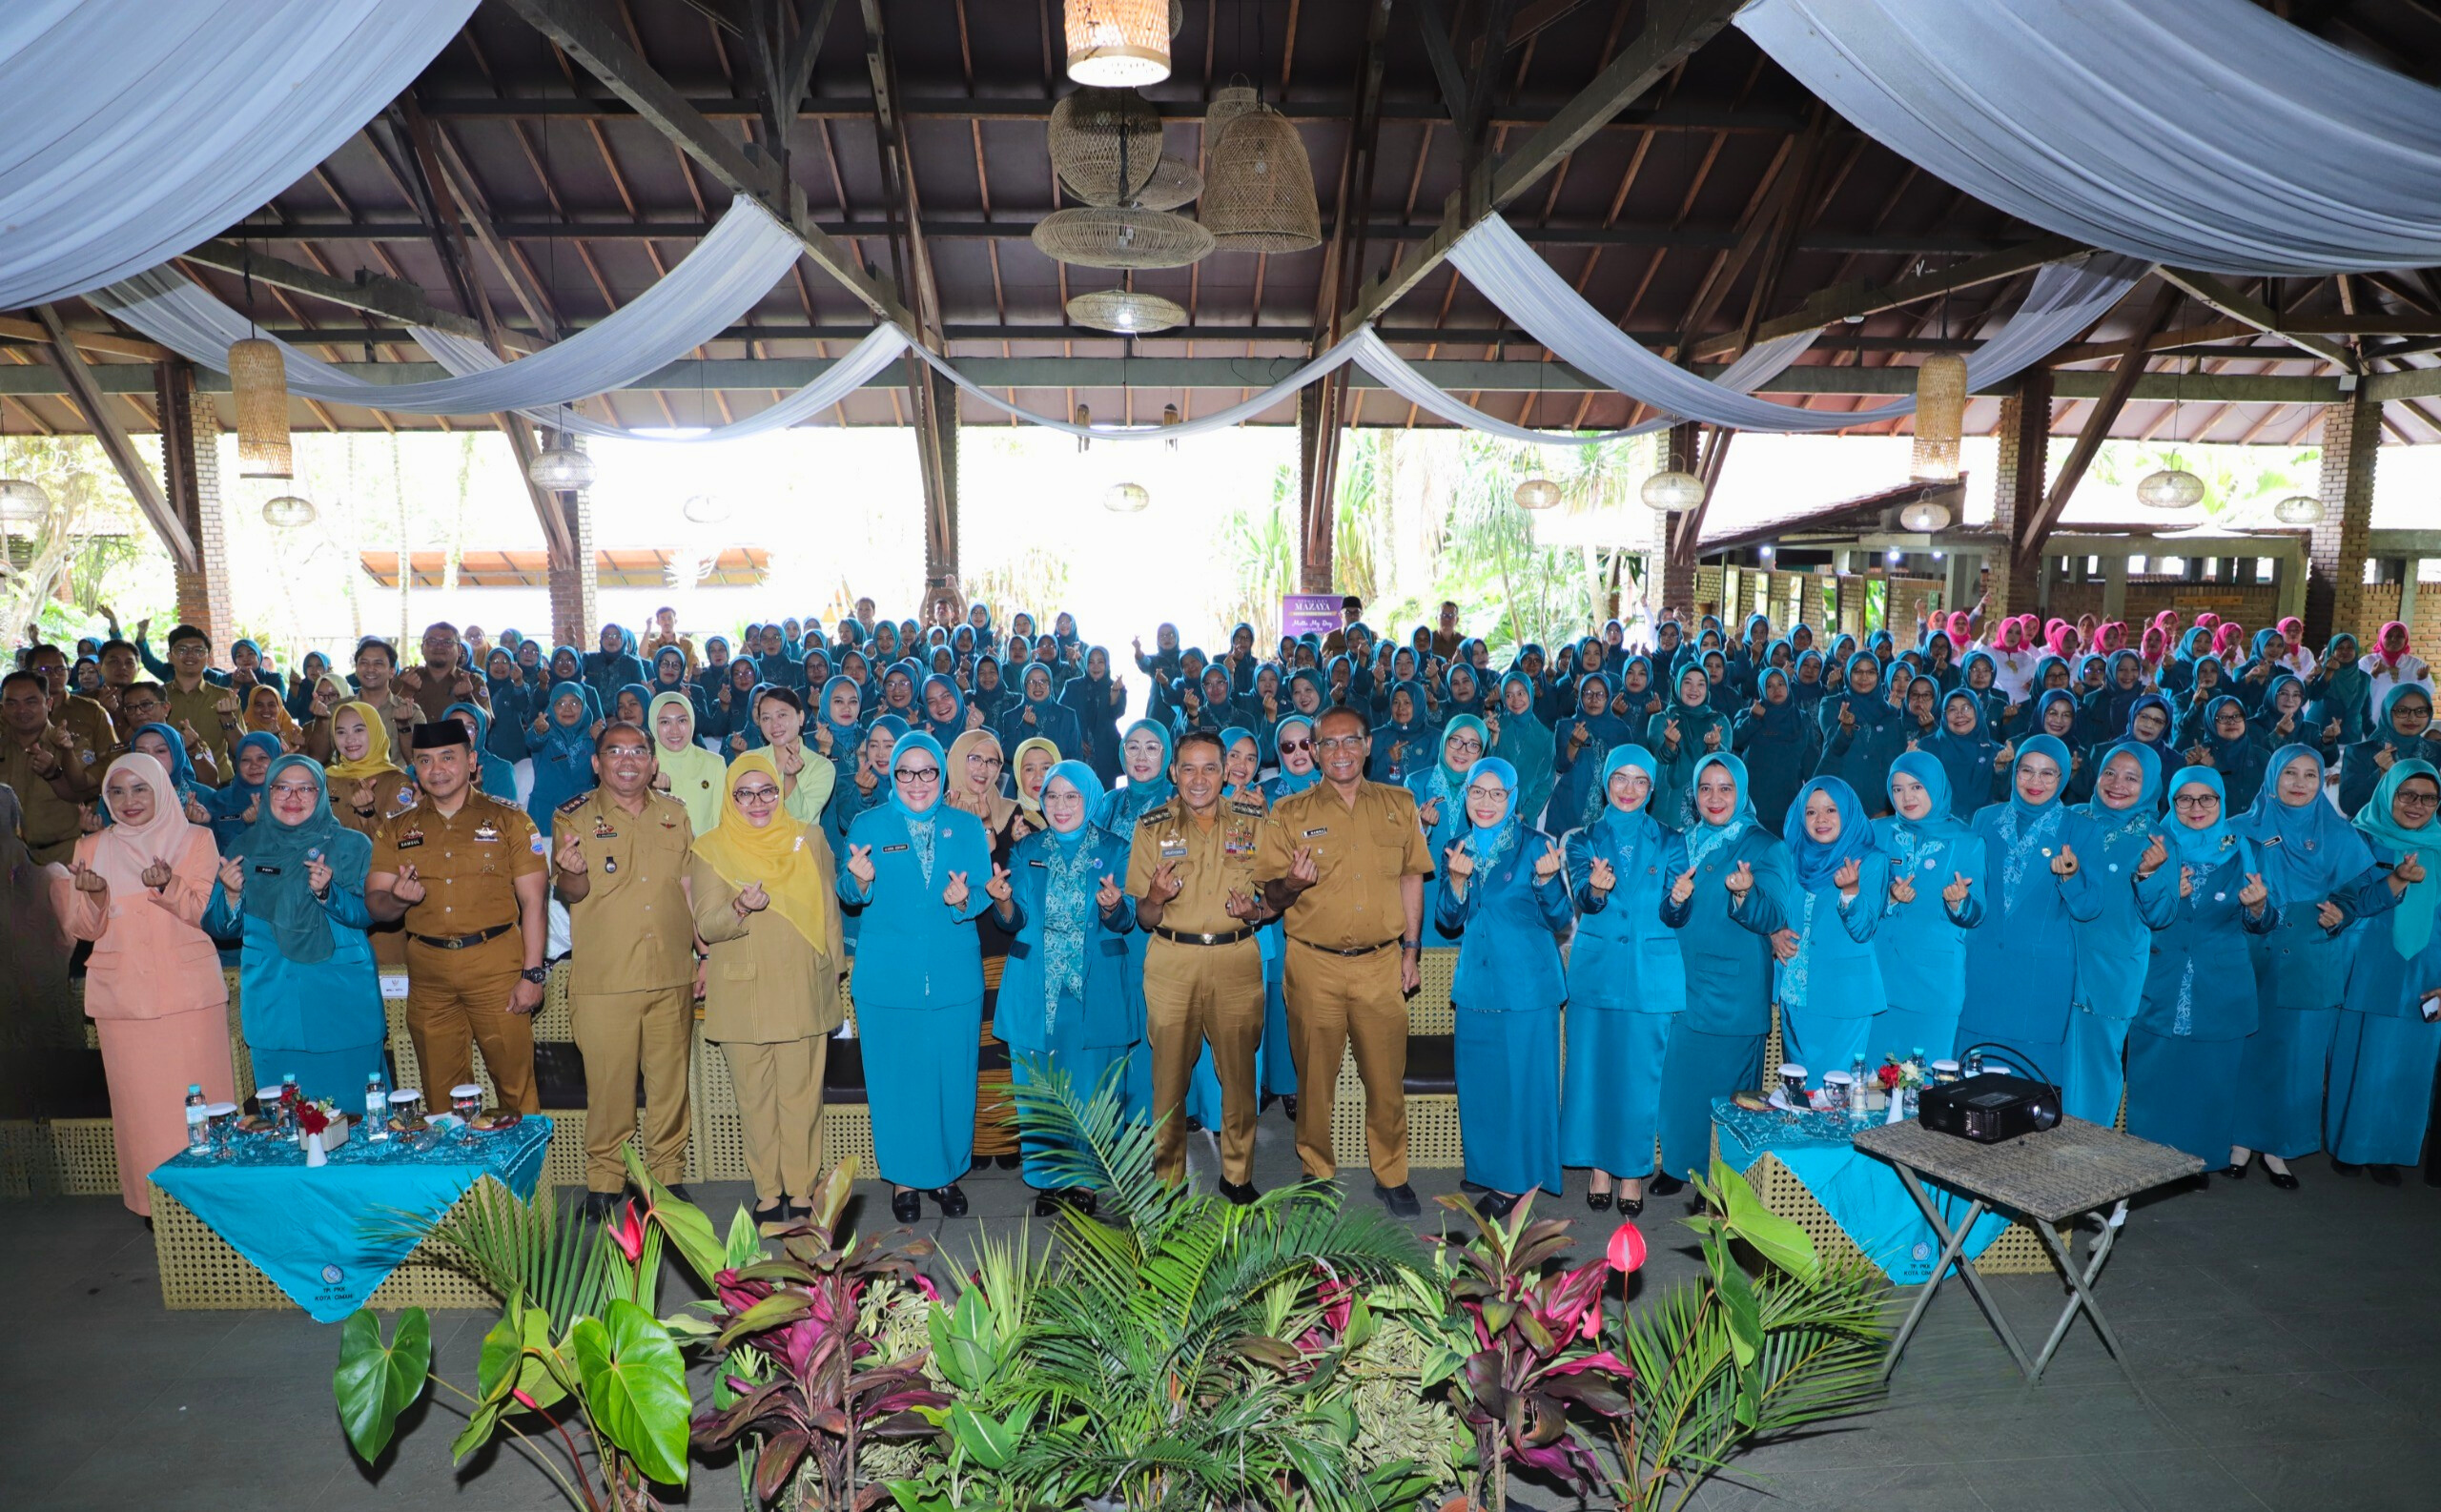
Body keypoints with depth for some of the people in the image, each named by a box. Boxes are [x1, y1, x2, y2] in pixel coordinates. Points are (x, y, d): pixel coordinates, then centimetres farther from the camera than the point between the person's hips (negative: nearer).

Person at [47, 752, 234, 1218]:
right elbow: (85, 929, 6)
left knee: (199, 1093, -1)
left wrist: (168, 886, -23)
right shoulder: (92, 849, 10)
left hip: (189, 991, -2)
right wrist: (94, 895, -15)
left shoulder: (196, 840, 5)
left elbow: (204, 911, -4)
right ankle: (154, 1201, 12)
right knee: (140, 1097, 2)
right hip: (123, 996, 2)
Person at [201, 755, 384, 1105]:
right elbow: (220, 928, 8)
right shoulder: (245, 847, 8)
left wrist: (327, 892, -24)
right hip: (272, 1002, 2)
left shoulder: (350, 846, 1)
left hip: (341, 1000, -2)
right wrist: (231, 895, -11)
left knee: (353, 1111, 1)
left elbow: (366, 914, -7)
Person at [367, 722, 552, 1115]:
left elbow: (533, 901, -2)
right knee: (441, 1092, 11)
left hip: (497, 967, -3)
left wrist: (532, 974, -9)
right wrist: (398, 898, -17)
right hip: (428, 974, 3)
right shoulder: (396, 829, 11)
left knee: (516, 1083, -1)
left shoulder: (508, 818, 1)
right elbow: (374, 902, 8)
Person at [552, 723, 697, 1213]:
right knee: (609, 1084, 3)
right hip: (603, 980, -3)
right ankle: (603, 1180, 19)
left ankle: (668, 1174, 23)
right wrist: (572, 873, -29)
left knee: (671, 1081, 10)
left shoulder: (675, 813, 10)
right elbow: (569, 893, -6)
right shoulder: (574, 817, 0)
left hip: (672, 975, 3)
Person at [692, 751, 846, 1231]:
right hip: (741, 995, 0)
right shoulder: (711, 850, 3)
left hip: (802, 992, 1)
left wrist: (834, 970, 13)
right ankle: (767, 1191, 16)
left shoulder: (809, 839, 7)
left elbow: (829, 907, 14)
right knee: (755, 1098, 5)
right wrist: (740, 909, -24)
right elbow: (707, 925, -4)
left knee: (802, 1095, 1)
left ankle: (801, 1189, 13)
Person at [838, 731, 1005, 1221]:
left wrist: (964, 900, -21)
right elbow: (849, 895, -2)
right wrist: (860, 879, -24)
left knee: (952, 1079, 7)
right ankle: (903, 1178, 23)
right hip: (887, 977, -1)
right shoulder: (868, 825, 5)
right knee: (896, 1080, 6)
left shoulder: (968, 827, 7)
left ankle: (946, 1173, 25)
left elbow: (984, 894, 1)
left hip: (955, 976, 1)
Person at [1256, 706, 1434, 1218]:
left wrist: (1412, 949, 8)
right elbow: (1270, 897, 1)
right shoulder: (1290, 813, 1)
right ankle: (1317, 1173, 27)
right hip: (1314, 965, -1)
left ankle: (1391, 1176, 25)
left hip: (1381, 964, 1)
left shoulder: (1399, 804, 6)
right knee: (1314, 1077, 8)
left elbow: (1411, 877, 12)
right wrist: (1291, 884, -22)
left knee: (1387, 1076, 7)